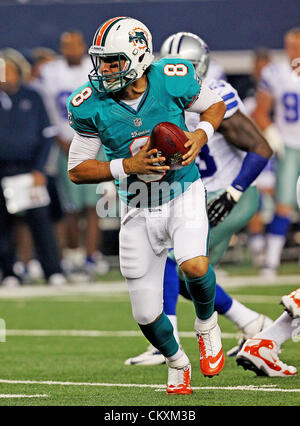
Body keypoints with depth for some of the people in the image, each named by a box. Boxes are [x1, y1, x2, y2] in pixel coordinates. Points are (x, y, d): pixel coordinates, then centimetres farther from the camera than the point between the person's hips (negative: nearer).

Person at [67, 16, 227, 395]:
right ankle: (176, 362, 36)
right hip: (138, 207, 2)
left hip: (183, 194, -2)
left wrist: (201, 134, -16)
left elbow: (215, 104, 5)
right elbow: (77, 171, -7)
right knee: (146, 314, 2)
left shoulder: (172, 81, -16)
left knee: (194, 266, -31)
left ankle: (206, 325, 4)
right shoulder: (92, 106, -14)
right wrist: (128, 167, -22)